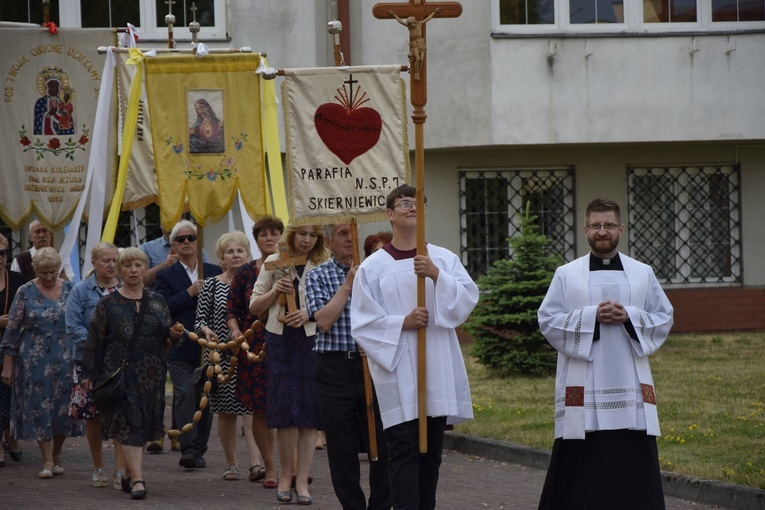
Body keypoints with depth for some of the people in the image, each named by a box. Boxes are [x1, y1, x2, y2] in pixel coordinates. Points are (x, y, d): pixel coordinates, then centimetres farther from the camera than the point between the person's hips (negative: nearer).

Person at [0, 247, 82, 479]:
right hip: (34, 361, -2)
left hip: (64, 359, 2)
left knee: (62, 407, 3)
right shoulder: (26, 292, -2)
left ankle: (56, 455, 21)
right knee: (39, 406, -2)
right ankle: (47, 461, 3)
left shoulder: (69, 289, 4)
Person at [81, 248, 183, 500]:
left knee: (143, 425, 5)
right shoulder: (108, 304, 3)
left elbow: (168, 332, 13)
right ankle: (137, 479, -17)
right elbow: (95, 341, 1)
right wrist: (89, 374, -4)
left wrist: (174, 334, -11)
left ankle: (129, 474, 18)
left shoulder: (157, 302, 11)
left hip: (150, 374, 3)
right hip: (119, 373, -3)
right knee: (127, 424, -11)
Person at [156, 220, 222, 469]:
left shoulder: (215, 272, 12)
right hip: (180, 348, -3)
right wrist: (190, 293, -16)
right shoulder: (166, 276, 4)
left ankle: (198, 450, 12)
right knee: (185, 394, -14)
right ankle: (188, 449, -15)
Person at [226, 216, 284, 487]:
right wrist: (235, 329, -9)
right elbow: (232, 307, 9)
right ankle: (269, 467, 14)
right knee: (259, 410, 3)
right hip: (255, 346, 2)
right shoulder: (246, 272, 8)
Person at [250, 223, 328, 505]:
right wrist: (275, 292, -8)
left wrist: (309, 314, -13)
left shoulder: (323, 266, 5)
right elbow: (254, 307, 10)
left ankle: (301, 480, 1)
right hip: (280, 341, 0)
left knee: (309, 411, -2)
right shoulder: (274, 263, 7)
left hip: (312, 341, 0)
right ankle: (285, 475, 10)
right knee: (285, 410, -2)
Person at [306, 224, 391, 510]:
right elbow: (324, 320, -9)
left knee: (382, 444, -1)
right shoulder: (318, 277, 6)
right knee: (342, 446, 3)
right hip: (335, 367, -1)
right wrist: (348, 283, -7)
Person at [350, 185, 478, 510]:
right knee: (404, 450, -9)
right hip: (397, 371, -3)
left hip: (438, 370, 3)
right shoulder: (372, 268, 1)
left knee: (432, 450, 8)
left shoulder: (445, 259, 8)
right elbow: (362, 323, -2)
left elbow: (468, 299, -5)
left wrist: (436, 275, -17)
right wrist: (403, 323, -14)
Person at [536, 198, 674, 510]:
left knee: (633, 459, 0)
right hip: (583, 387, -2)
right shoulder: (566, 275, 4)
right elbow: (548, 321, 0)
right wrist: (591, 316, -13)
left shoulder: (643, 274, 9)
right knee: (583, 460, -3)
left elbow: (664, 318, 9)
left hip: (629, 385, 2)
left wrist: (629, 316, -9)